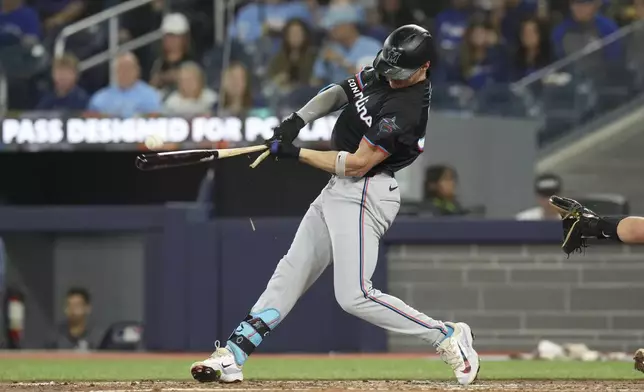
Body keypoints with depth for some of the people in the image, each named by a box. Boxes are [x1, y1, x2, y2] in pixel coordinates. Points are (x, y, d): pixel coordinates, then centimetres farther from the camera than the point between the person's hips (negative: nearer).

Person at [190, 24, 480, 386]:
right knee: (291, 273, 8)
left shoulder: (408, 108, -23)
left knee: (355, 296, -16)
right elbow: (338, 94, 16)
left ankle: (447, 337, -6)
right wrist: (297, 120, -2)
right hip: (340, 190, 10)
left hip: (364, 196, -10)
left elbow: (358, 164, -22)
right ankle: (232, 356, 9)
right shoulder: (381, 75, 4)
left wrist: (296, 153, -16)